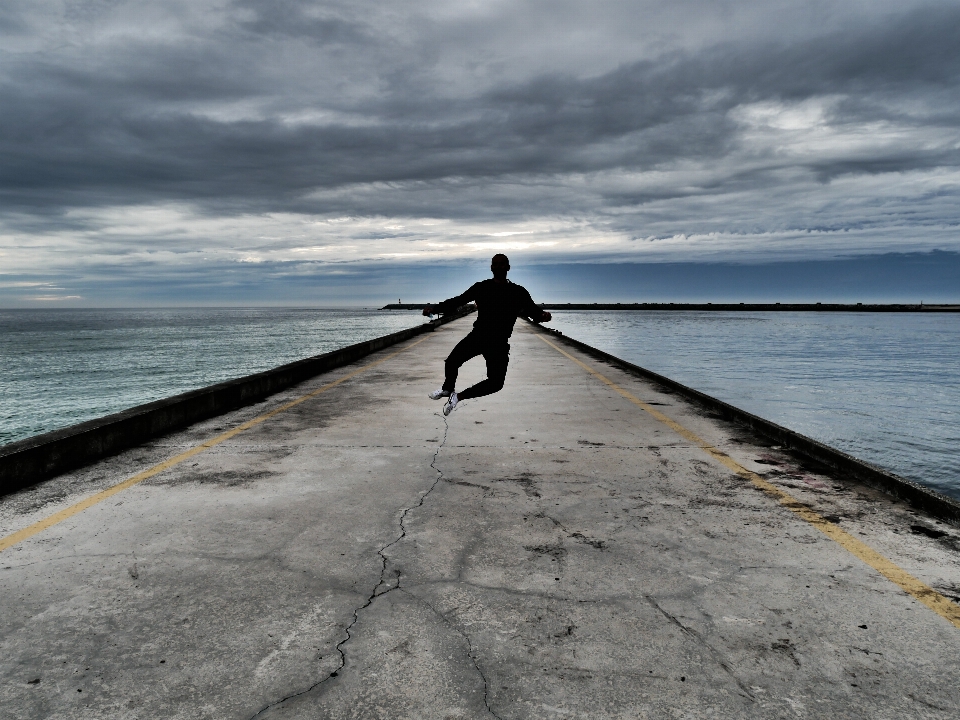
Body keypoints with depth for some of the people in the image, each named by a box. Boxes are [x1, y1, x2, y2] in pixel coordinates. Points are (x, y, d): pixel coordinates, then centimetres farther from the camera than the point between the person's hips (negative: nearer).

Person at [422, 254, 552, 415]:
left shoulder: (518, 292, 2)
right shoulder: (481, 287, 6)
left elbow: (533, 311, -2)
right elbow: (457, 301, 7)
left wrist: (542, 315, -27)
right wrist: (435, 308, -5)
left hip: (499, 344, -1)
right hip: (477, 336, 1)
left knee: (496, 383, -15)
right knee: (451, 362, -15)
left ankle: (458, 396, 4)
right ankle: (447, 389, 19)